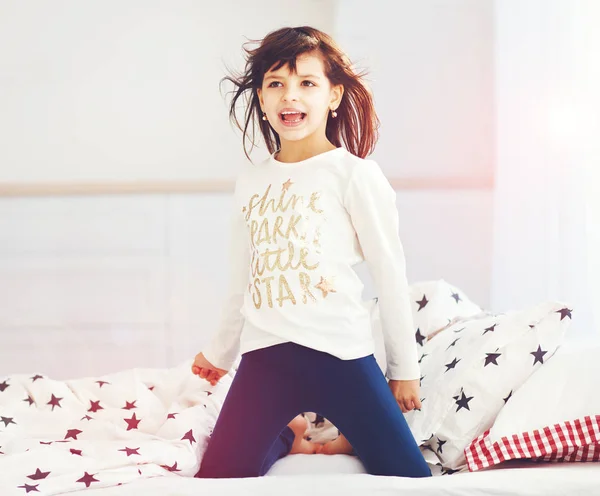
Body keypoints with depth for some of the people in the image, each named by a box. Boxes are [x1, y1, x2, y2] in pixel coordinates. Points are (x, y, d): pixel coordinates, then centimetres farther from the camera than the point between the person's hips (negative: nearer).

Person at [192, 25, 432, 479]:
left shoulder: (355, 174, -3)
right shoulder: (251, 182, 12)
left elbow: (390, 273, 0)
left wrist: (405, 368, 3)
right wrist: (220, 352, 32)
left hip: (340, 352, -4)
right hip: (265, 356, 4)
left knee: (410, 480, -8)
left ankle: (337, 437, 19)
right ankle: (288, 436, 22)